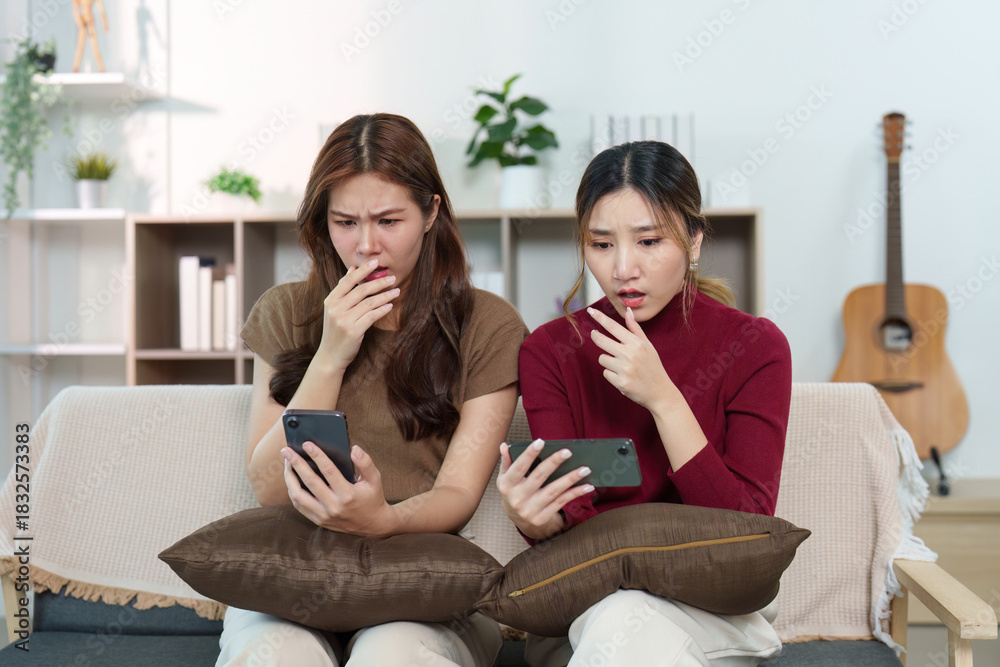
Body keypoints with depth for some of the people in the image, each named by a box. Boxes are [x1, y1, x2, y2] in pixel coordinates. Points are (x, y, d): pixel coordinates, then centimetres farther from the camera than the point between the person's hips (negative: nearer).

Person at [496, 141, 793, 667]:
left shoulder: (754, 346, -4)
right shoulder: (550, 350, 0)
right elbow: (569, 517, -7)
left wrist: (662, 397, -19)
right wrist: (529, 517, -32)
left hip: (713, 607, 0)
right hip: (584, 599, 1)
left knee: (627, 623, -33)